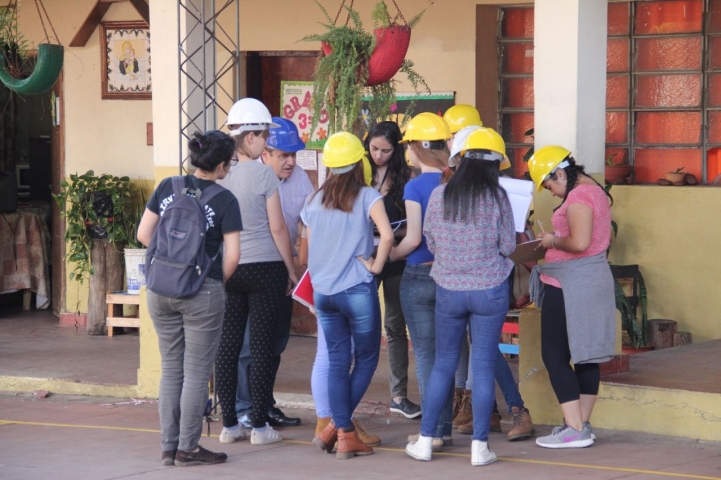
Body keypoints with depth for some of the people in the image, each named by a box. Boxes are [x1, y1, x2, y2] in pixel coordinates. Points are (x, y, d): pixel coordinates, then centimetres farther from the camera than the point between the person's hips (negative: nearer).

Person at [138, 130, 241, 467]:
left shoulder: (167, 187, 4)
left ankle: (168, 446, 16)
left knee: (171, 369, 13)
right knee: (196, 372, 4)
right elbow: (232, 255, -11)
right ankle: (188, 448, 8)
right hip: (202, 293, -5)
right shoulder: (225, 200, -8)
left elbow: (143, 234, 5)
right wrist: (218, 282, 6)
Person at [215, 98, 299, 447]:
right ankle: (259, 426, 4)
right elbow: (277, 227, -7)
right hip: (265, 267, -4)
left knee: (227, 346, 7)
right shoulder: (264, 174, -9)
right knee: (262, 346, 1)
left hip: (228, 270, 4)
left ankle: (229, 424, 10)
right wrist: (292, 270, 3)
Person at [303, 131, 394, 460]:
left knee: (337, 362, 10)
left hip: (322, 291, 5)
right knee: (366, 359, 9)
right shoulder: (367, 197, -7)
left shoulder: (315, 200, 7)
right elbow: (387, 235, -23)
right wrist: (376, 265, -9)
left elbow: (308, 248, 13)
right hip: (357, 289, -5)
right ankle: (338, 426, 3)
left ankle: (344, 433, 7)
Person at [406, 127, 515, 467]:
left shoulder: (440, 195, -4)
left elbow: (430, 242, 4)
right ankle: (479, 447, 5)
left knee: (443, 365, 12)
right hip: (490, 291, -2)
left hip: (448, 289, 2)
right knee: (484, 367, 3)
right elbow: (508, 247, -5)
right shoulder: (497, 198, -10)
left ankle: (425, 441, 15)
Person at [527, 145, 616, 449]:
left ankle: (575, 430, -8)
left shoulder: (578, 197, -17)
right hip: (595, 279, 10)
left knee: (555, 355, -5)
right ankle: (582, 423, 17)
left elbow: (579, 243, -27)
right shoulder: (596, 191, 13)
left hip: (570, 285, -10)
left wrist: (554, 241, -10)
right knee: (585, 355, 12)